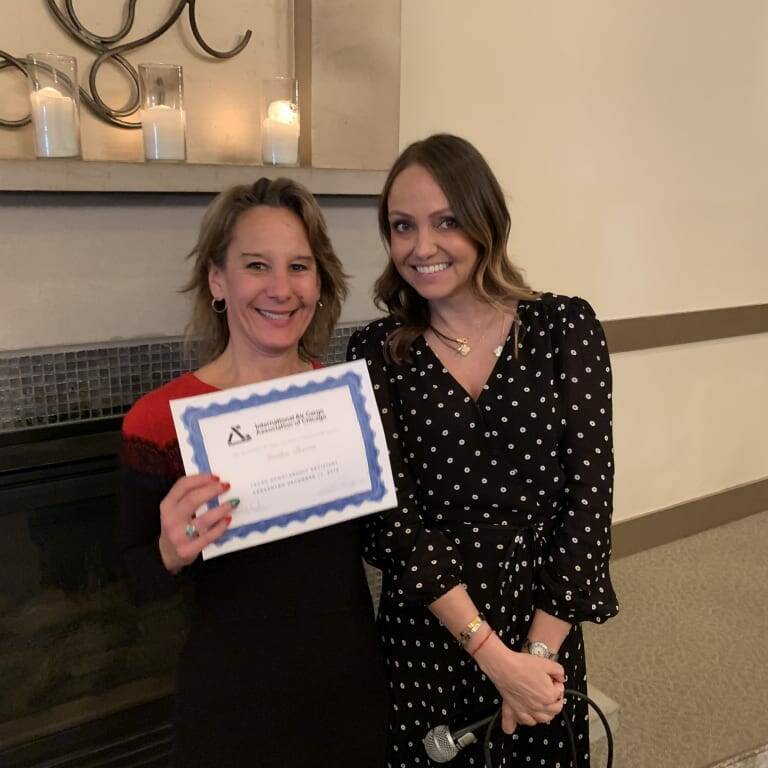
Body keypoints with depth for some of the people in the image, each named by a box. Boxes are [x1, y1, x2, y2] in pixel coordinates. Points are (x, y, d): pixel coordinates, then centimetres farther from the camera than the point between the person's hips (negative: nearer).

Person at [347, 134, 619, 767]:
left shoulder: (566, 328, -6)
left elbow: (588, 494, -8)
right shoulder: (376, 352, -5)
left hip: (545, 625, 0)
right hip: (424, 633, 0)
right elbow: (391, 516, -11)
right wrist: (494, 657, -18)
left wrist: (538, 651, -13)